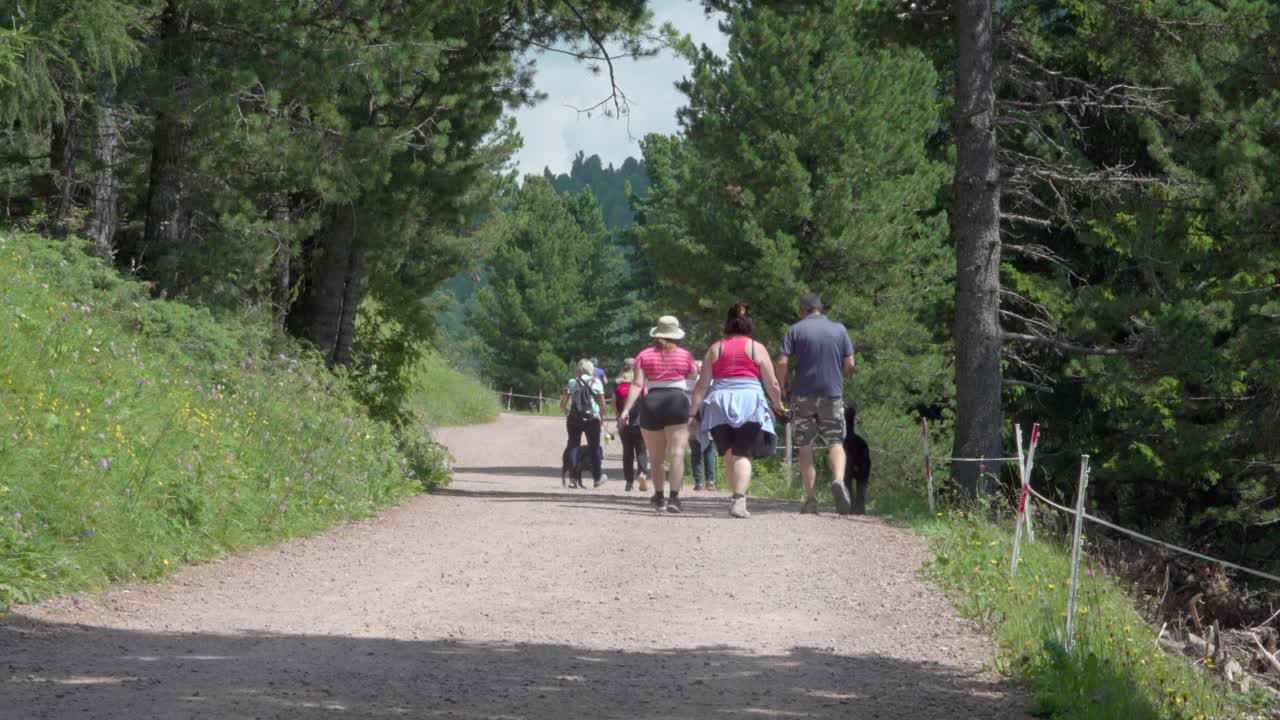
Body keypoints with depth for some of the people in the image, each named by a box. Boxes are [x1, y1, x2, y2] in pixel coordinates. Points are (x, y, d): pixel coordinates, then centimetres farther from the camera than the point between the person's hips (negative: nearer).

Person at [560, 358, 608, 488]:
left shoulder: (572, 382, 3)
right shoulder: (597, 382, 1)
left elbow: (563, 404, 0)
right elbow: (602, 404, -3)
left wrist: (567, 414, 18)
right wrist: (601, 417, 12)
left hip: (574, 419, 1)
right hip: (592, 419, -1)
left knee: (573, 445, 6)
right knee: (593, 446, 8)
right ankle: (597, 477, 17)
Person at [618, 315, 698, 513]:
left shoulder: (644, 355, 6)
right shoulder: (685, 356, 7)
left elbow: (637, 384, -4)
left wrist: (626, 410, -8)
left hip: (651, 404, 1)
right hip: (677, 402, -1)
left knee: (655, 457, 15)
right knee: (677, 453, -9)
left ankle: (659, 497, 22)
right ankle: (674, 497, -23)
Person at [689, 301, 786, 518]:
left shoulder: (715, 349, 11)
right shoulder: (757, 349, 6)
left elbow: (702, 384, 5)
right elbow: (772, 384, 6)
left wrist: (694, 412, 6)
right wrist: (777, 404, 23)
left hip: (719, 403, 2)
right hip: (750, 403, -2)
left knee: (729, 456, 15)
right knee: (743, 455, -6)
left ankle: (736, 498, 13)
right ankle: (739, 499, -24)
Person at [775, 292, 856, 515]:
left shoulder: (796, 330, -1)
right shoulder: (839, 329, 4)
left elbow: (782, 362, -9)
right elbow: (849, 364, 3)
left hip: (803, 395, -1)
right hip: (833, 394, 1)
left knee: (805, 447, 7)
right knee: (835, 443, 7)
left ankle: (810, 499, 2)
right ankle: (838, 480, -22)